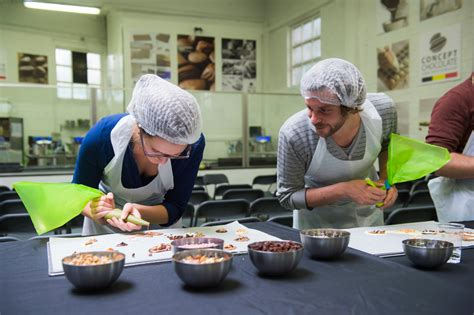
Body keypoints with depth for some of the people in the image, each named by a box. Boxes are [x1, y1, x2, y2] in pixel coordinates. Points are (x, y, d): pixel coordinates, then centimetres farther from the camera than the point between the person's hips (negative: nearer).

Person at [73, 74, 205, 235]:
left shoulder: (193, 145, -26)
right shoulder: (101, 136, -27)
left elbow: (174, 209, -18)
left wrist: (138, 210, -37)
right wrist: (96, 212, -32)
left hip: (161, 229, 0)